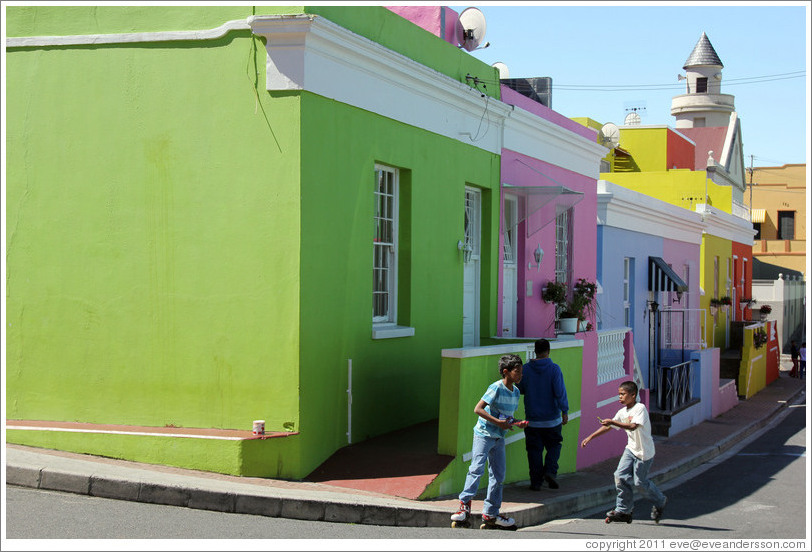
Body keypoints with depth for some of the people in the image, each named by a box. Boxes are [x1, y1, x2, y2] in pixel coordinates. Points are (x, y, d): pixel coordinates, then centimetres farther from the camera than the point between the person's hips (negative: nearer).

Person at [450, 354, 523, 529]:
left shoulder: (516, 392, 8)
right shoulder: (496, 388, -15)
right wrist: (498, 422, -23)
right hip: (484, 434, -7)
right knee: (477, 469, -16)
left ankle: (491, 513, 15)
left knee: (498, 474, 7)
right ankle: (465, 505, -7)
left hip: (499, 438, 7)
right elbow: (478, 409, -21)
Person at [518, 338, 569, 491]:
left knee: (534, 450, 8)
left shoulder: (526, 369, -4)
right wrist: (564, 411, -5)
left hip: (532, 420, 1)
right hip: (552, 419, -1)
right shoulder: (554, 368, -10)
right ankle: (550, 471, -5)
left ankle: (536, 481, 7)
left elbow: (520, 389, 6)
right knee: (554, 446, 16)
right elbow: (560, 391, -13)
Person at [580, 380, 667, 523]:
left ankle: (660, 502, 26)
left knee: (640, 481, -1)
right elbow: (608, 427, 11)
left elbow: (633, 426, -31)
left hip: (644, 452, -7)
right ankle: (623, 511, 1)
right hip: (631, 449, 7)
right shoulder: (622, 412, 6)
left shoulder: (640, 408, -17)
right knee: (621, 476, -6)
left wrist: (613, 422, -35)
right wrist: (590, 437, 7)